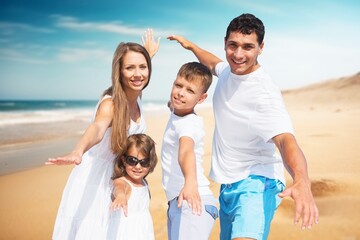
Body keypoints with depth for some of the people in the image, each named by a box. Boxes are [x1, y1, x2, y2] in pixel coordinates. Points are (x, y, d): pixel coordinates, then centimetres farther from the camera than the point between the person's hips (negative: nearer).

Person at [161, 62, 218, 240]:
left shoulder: (189, 123, -17)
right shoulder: (176, 113, 10)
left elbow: (186, 151, -40)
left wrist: (191, 182, -53)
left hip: (192, 201, -10)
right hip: (176, 202, 10)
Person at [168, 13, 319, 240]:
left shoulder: (265, 92, -22)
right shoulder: (228, 70, 1)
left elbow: (286, 139, -36)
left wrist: (302, 181, -53)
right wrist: (190, 45, 38)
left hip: (257, 182, -8)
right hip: (228, 184, 8)